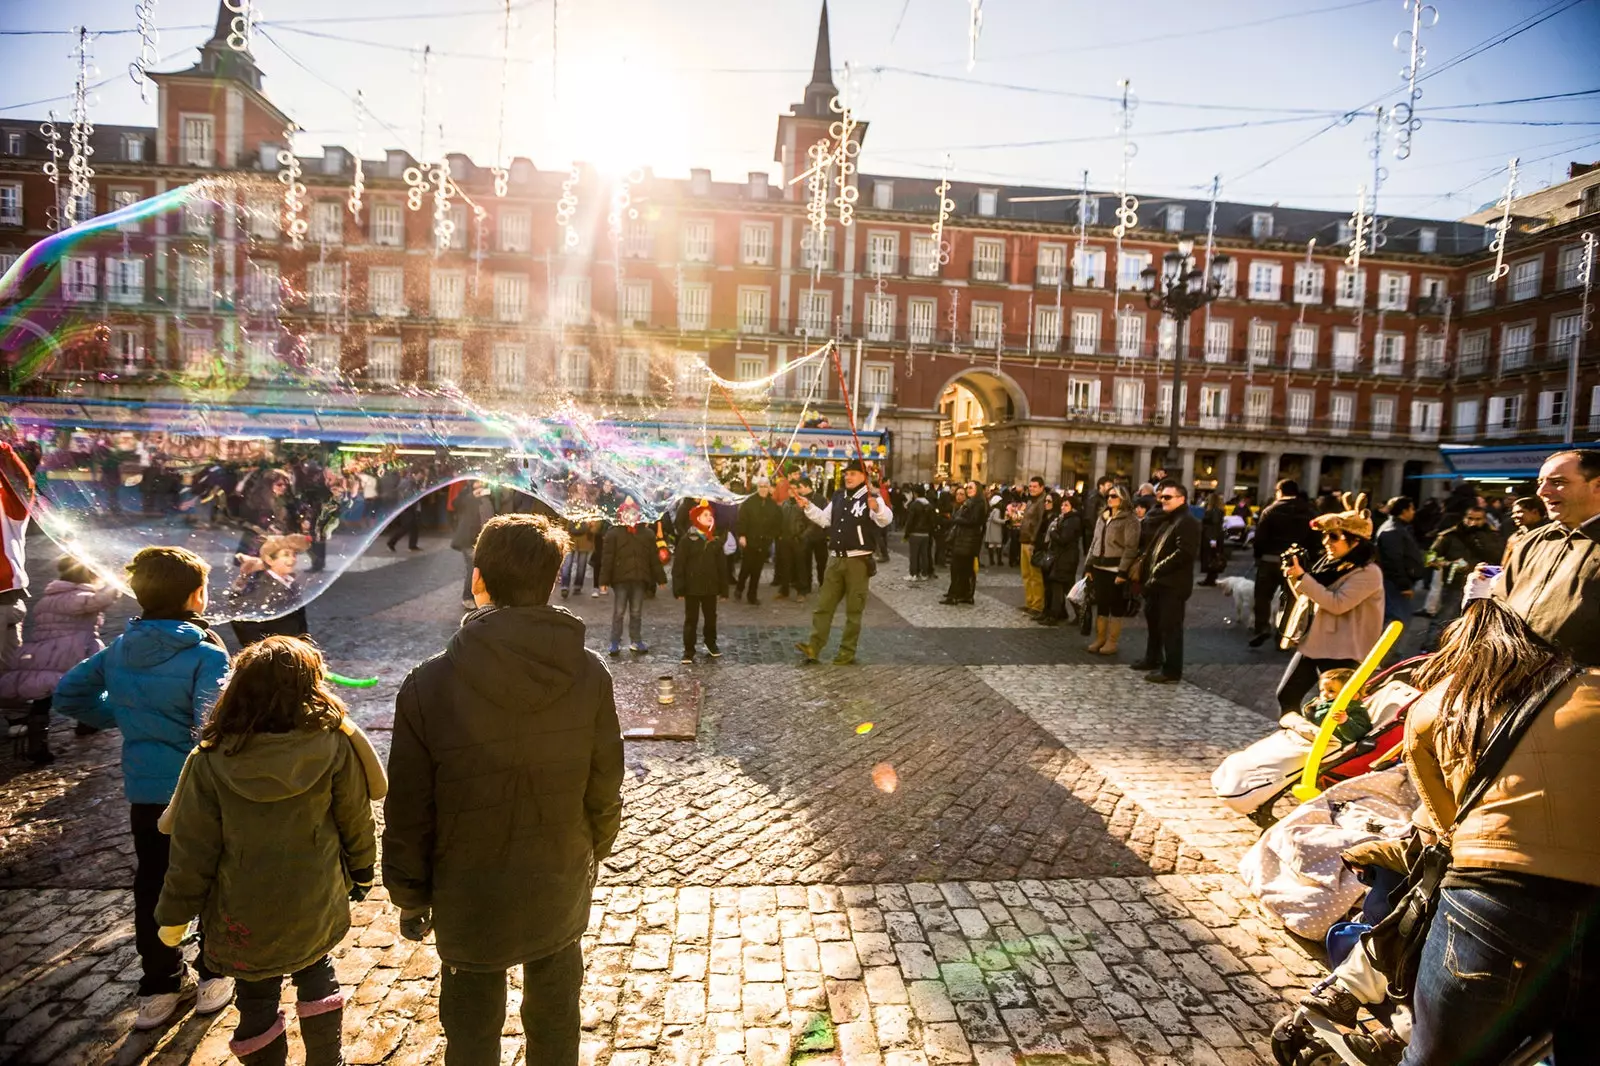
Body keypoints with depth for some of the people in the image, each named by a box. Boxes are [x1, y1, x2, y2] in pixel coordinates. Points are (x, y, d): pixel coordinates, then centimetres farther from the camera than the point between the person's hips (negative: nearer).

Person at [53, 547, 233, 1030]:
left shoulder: (118, 650, -1)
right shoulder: (208, 655, -21)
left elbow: (67, 694, 10)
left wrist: (119, 717, 15)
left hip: (144, 791, 5)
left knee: (151, 887, 16)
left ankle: (160, 985, 29)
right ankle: (215, 977, 26)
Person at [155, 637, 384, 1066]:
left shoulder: (212, 761, -16)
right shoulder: (333, 746, -18)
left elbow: (193, 847, -9)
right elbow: (355, 820, -6)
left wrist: (174, 913, 6)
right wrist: (361, 872, 11)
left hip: (244, 913, -1)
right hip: (315, 904, 1)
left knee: (257, 999, 20)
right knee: (316, 974, 26)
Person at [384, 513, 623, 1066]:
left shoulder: (429, 685, -22)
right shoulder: (589, 674, -17)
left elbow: (408, 814, -13)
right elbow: (604, 792, -7)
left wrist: (411, 898, 4)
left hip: (469, 904, -1)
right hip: (562, 896, 2)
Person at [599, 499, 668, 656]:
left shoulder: (648, 533, 6)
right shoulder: (613, 533, -2)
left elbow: (654, 558, 8)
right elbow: (608, 559, -5)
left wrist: (661, 578, 7)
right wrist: (604, 579, -9)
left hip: (640, 579, 3)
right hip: (621, 579, -2)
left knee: (636, 613, 12)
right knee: (618, 613, 3)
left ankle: (636, 641, 22)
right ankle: (615, 643, 11)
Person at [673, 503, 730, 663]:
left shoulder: (715, 540, 4)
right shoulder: (687, 539, -8)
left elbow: (722, 566, 7)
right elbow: (678, 565, -10)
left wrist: (723, 588, 4)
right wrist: (679, 588, -14)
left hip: (710, 587, 4)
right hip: (692, 587, -4)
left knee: (711, 617, 17)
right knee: (691, 619, 4)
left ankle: (711, 643, 37)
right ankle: (689, 651, 12)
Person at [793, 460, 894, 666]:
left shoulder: (872, 498, -9)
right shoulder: (838, 497, 12)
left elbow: (885, 520, -27)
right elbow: (824, 519, 20)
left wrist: (877, 508, -47)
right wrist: (808, 507, 7)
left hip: (858, 560, -6)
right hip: (835, 558, 6)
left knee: (853, 609, 3)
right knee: (823, 605, 5)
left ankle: (847, 652, 11)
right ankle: (813, 647, 7)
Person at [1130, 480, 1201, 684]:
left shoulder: (1188, 522, -12)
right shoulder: (1166, 520, 20)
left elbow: (1185, 552, -23)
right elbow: (1154, 545, 23)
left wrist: (1159, 568, -20)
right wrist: (1145, 566, 7)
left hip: (1173, 584, -10)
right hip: (1157, 581, 10)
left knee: (1170, 626, -6)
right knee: (1153, 621, 20)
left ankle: (1172, 671, 0)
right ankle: (1152, 658, 36)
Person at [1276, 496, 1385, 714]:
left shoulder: (1368, 572, -14)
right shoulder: (1330, 562, 9)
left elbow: (1337, 604, -23)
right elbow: (1307, 598, 16)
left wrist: (1302, 577, -24)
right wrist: (1294, 577, -1)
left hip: (1339, 652, -8)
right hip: (1311, 642, 8)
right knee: (1286, 696, 11)